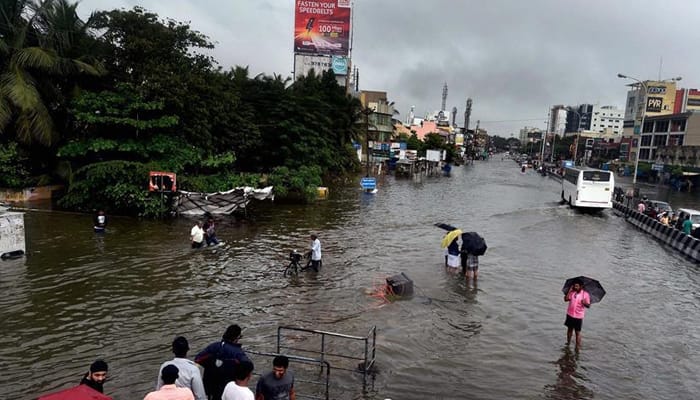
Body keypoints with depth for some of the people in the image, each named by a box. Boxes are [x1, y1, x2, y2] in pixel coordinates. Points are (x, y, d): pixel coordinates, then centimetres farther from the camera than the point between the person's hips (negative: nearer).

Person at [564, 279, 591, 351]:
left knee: (577, 332, 0)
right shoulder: (572, 292, -1)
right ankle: (568, 343, 33)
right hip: (570, 314, 4)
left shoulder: (585, 294, -11)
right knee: (569, 329, 18)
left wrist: (584, 303, -32)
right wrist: (569, 290, -13)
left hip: (578, 316, -4)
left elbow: (588, 305, -10)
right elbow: (566, 299, -8)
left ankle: (578, 347, 8)